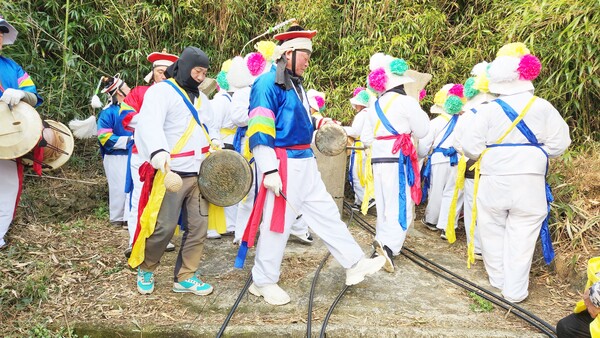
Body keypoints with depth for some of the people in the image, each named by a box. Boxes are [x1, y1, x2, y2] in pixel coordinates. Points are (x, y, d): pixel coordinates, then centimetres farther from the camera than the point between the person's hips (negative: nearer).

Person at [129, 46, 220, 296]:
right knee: (163, 228, -4)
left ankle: (185, 277, 17)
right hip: (172, 174, -7)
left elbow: (210, 126, 28)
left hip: (200, 174, 7)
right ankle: (145, 269, 21)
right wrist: (158, 151, -44)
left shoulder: (201, 98, 18)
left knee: (198, 227, 5)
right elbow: (149, 124, -26)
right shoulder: (161, 91, -8)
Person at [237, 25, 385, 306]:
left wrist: (316, 123, 12)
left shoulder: (295, 84, 15)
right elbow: (260, 132, -21)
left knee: (326, 213, 13)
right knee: (277, 223, 0)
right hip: (283, 164, -9)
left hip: (305, 162, 9)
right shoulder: (268, 83, -13)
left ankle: (355, 264, 22)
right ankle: (263, 282, 16)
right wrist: (269, 171, -25)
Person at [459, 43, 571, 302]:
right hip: (529, 183, 0)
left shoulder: (488, 110, -9)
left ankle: (498, 280, 31)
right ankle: (515, 290, 12)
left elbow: (470, 147, -8)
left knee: (493, 233, 17)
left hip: (494, 182, 0)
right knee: (521, 237, 7)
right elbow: (558, 143, -3)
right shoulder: (543, 108, -5)